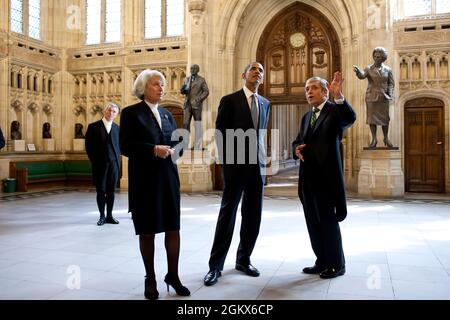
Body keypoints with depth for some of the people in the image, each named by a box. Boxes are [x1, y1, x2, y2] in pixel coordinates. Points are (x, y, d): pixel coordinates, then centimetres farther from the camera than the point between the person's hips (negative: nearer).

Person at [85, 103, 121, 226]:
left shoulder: (117, 128, 9)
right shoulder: (93, 127, 2)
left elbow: (119, 145, 11)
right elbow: (88, 146, 2)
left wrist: (117, 159, 0)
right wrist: (94, 160, -1)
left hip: (113, 164, 2)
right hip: (100, 164, -2)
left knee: (111, 191, 6)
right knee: (101, 191, 3)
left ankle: (109, 215, 14)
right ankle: (102, 216, 12)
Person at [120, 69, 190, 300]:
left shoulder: (166, 114, 15)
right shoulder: (131, 113, -2)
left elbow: (176, 141, 14)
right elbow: (125, 146, -11)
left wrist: (176, 148, -9)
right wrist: (153, 150, -21)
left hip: (168, 178, 5)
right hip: (144, 180, -5)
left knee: (173, 228, 6)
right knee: (147, 231, 6)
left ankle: (173, 275, 22)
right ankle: (150, 279, 22)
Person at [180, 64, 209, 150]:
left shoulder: (201, 80, 4)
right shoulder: (186, 79, 16)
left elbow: (206, 91, 1)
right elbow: (183, 91, 17)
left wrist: (200, 99, -13)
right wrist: (183, 89, -6)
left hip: (196, 104, -4)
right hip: (188, 104, 4)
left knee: (197, 126, -2)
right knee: (185, 123, 0)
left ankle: (197, 146, 1)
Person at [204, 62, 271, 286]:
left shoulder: (265, 103, 14)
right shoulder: (230, 100, -1)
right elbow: (220, 133, -3)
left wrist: (262, 157, 7)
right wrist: (226, 161, -7)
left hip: (257, 166, 5)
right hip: (235, 166, -5)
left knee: (253, 216, 8)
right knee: (227, 214, -1)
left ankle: (243, 260, 23)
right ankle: (215, 265, 8)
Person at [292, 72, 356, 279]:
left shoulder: (335, 110, -3)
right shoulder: (306, 117, 19)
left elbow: (350, 119, -24)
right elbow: (298, 141, 21)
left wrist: (339, 96, -37)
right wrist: (297, 148, -2)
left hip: (326, 176, -7)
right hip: (308, 177, 7)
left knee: (328, 221, 0)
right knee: (313, 222, 12)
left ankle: (337, 264, 15)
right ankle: (322, 262, 24)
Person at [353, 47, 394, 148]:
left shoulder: (388, 70, 7)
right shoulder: (369, 68, 2)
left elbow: (391, 83, 9)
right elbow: (362, 76, -18)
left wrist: (390, 94, -7)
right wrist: (358, 71, -40)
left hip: (383, 97, 1)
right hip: (371, 97, -1)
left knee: (385, 118, 6)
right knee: (372, 117, 1)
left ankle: (386, 138, 20)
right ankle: (374, 139, 11)